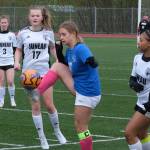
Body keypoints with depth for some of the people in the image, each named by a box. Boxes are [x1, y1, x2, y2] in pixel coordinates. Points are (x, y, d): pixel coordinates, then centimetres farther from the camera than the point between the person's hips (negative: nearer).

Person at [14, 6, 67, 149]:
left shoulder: (48, 32, 1)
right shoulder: (23, 33, -2)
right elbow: (18, 50, 10)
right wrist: (17, 62, -7)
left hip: (44, 72, 0)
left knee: (49, 105, 0)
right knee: (35, 106, 2)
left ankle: (57, 131, 25)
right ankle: (42, 138, 13)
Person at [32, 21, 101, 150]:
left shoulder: (80, 49, -23)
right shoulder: (69, 50, 5)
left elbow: (93, 63, -39)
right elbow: (65, 65, 19)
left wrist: (91, 61, -58)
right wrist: (59, 52, 6)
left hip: (88, 93, -9)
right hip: (78, 87, 9)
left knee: (81, 127, 1)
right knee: (57, 67, 6)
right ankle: (38, 92, 5)